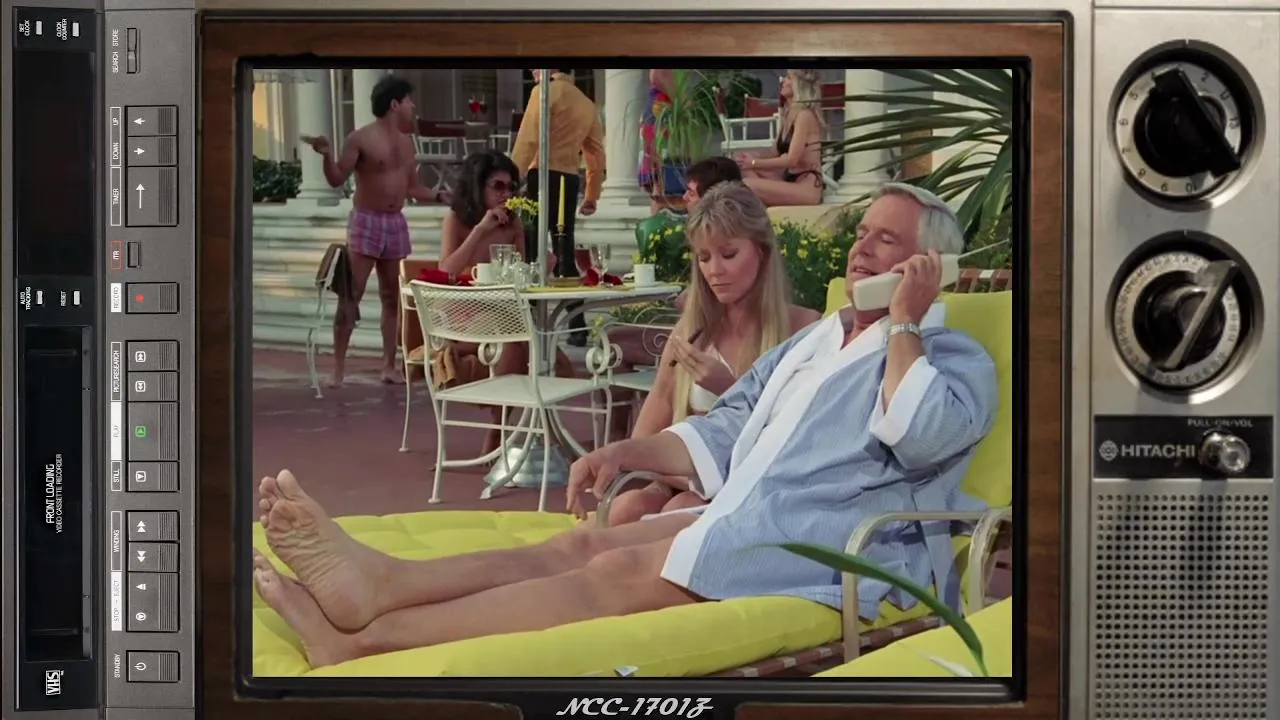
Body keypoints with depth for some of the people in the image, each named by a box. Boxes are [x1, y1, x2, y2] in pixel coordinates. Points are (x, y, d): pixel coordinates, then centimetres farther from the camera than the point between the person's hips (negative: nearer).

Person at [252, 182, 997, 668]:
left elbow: (917, 437, -18)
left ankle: (367, 639, -35)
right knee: (584, 544, -16)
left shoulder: (959, 359, 4)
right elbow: (725, 430, 23)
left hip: (833, 546, -8)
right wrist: (625, 452, 9)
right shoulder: (812, 340, 27)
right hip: (745, 524, 8)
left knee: (624, 573, -26)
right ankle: (377, 583, -35)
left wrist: (904, 324, -9)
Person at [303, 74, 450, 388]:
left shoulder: (406, 141, 12)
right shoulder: (361, 139, -9)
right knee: (350, 296, -9)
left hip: (396, 223, 6)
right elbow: (337, 178, -10)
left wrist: (440, 197, 6)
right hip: (366, 221, -6)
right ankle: (338, 368, -7)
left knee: (392, 297, 8)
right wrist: (327, 155, -28)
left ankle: (389, 365, 13)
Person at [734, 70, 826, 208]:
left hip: (807, 187, -10)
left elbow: (791, 160, -17)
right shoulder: (789, 114, 16)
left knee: (747, 185, -26)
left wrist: (754, 163, -11)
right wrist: (752, 158, -4)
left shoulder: (804, 115, -12)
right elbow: (777, 154, 14)